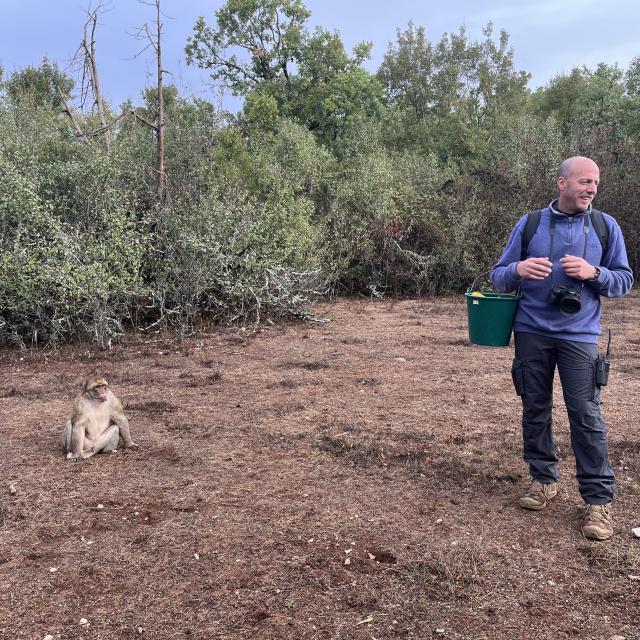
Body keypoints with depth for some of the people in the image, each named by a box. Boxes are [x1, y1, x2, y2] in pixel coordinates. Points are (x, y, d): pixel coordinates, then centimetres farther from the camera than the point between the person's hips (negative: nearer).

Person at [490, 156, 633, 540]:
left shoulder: (606, 227, 4)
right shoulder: (529, 224, 4)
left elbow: (625, 280, 7)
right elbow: (498, 277, 7)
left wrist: (594, 273, -13)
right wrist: (518, 269, -16)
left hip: (579, 336, -1)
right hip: (532, 333, 2)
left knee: (586, 415, -4)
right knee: (535, 408, 10)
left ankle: (599, 498, 5)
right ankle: (544, 479, 26)